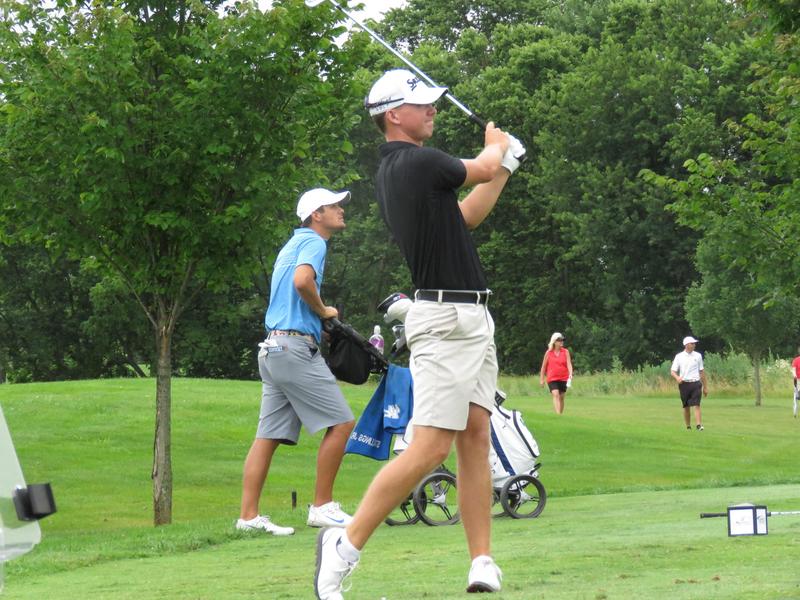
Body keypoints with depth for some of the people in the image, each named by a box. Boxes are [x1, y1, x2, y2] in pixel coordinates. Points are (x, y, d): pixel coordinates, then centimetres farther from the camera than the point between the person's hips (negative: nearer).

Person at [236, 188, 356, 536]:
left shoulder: (294, 243, 24)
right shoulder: (314, 243, -6)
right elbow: (302, 281, -25)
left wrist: (320, 315, 14)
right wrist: (324, 311, -9)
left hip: (272, 349, 10)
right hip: (296, 346, -10)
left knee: (268, 435, 5)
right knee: (340, 422, -6)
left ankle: (248, 515, 1)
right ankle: (322, 507, -5)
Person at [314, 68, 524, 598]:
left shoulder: (395, 170, 14)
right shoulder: (419, 163, -15)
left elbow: (464, 216, 24)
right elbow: (482, 169, 3)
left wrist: (505, 163, 22)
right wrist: (497, 146, 26)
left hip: (471, 317, 10)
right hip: (446, 318, -10)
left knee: (476, 438, 5)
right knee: (430, 448, -12)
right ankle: (346, 545, -6)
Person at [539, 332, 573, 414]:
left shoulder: (565, 352, 3)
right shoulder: (548, 353, 2)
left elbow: (569, 364, -6)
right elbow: (544, 366, 9)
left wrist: (570, 374, -24)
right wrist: (541, 379, 9)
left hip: (563, 378, 2)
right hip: (552, 378, -2)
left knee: (561, 397, 8)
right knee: (556, 395, -19)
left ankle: (561, 414, 21)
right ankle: (558, 414, -29)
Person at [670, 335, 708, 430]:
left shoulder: (698, 356, 7)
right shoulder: (679, 356, 2)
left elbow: (701, 372, 12)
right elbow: (672, 371, -1)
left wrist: (705, 387, 13)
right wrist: (677, 377, -24)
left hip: (696, 383, 0)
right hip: (684, 384, 0)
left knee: (696, 405, -13)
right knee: (686, 407, 6)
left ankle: (699, 425, -22)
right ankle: (688, 426, 17)